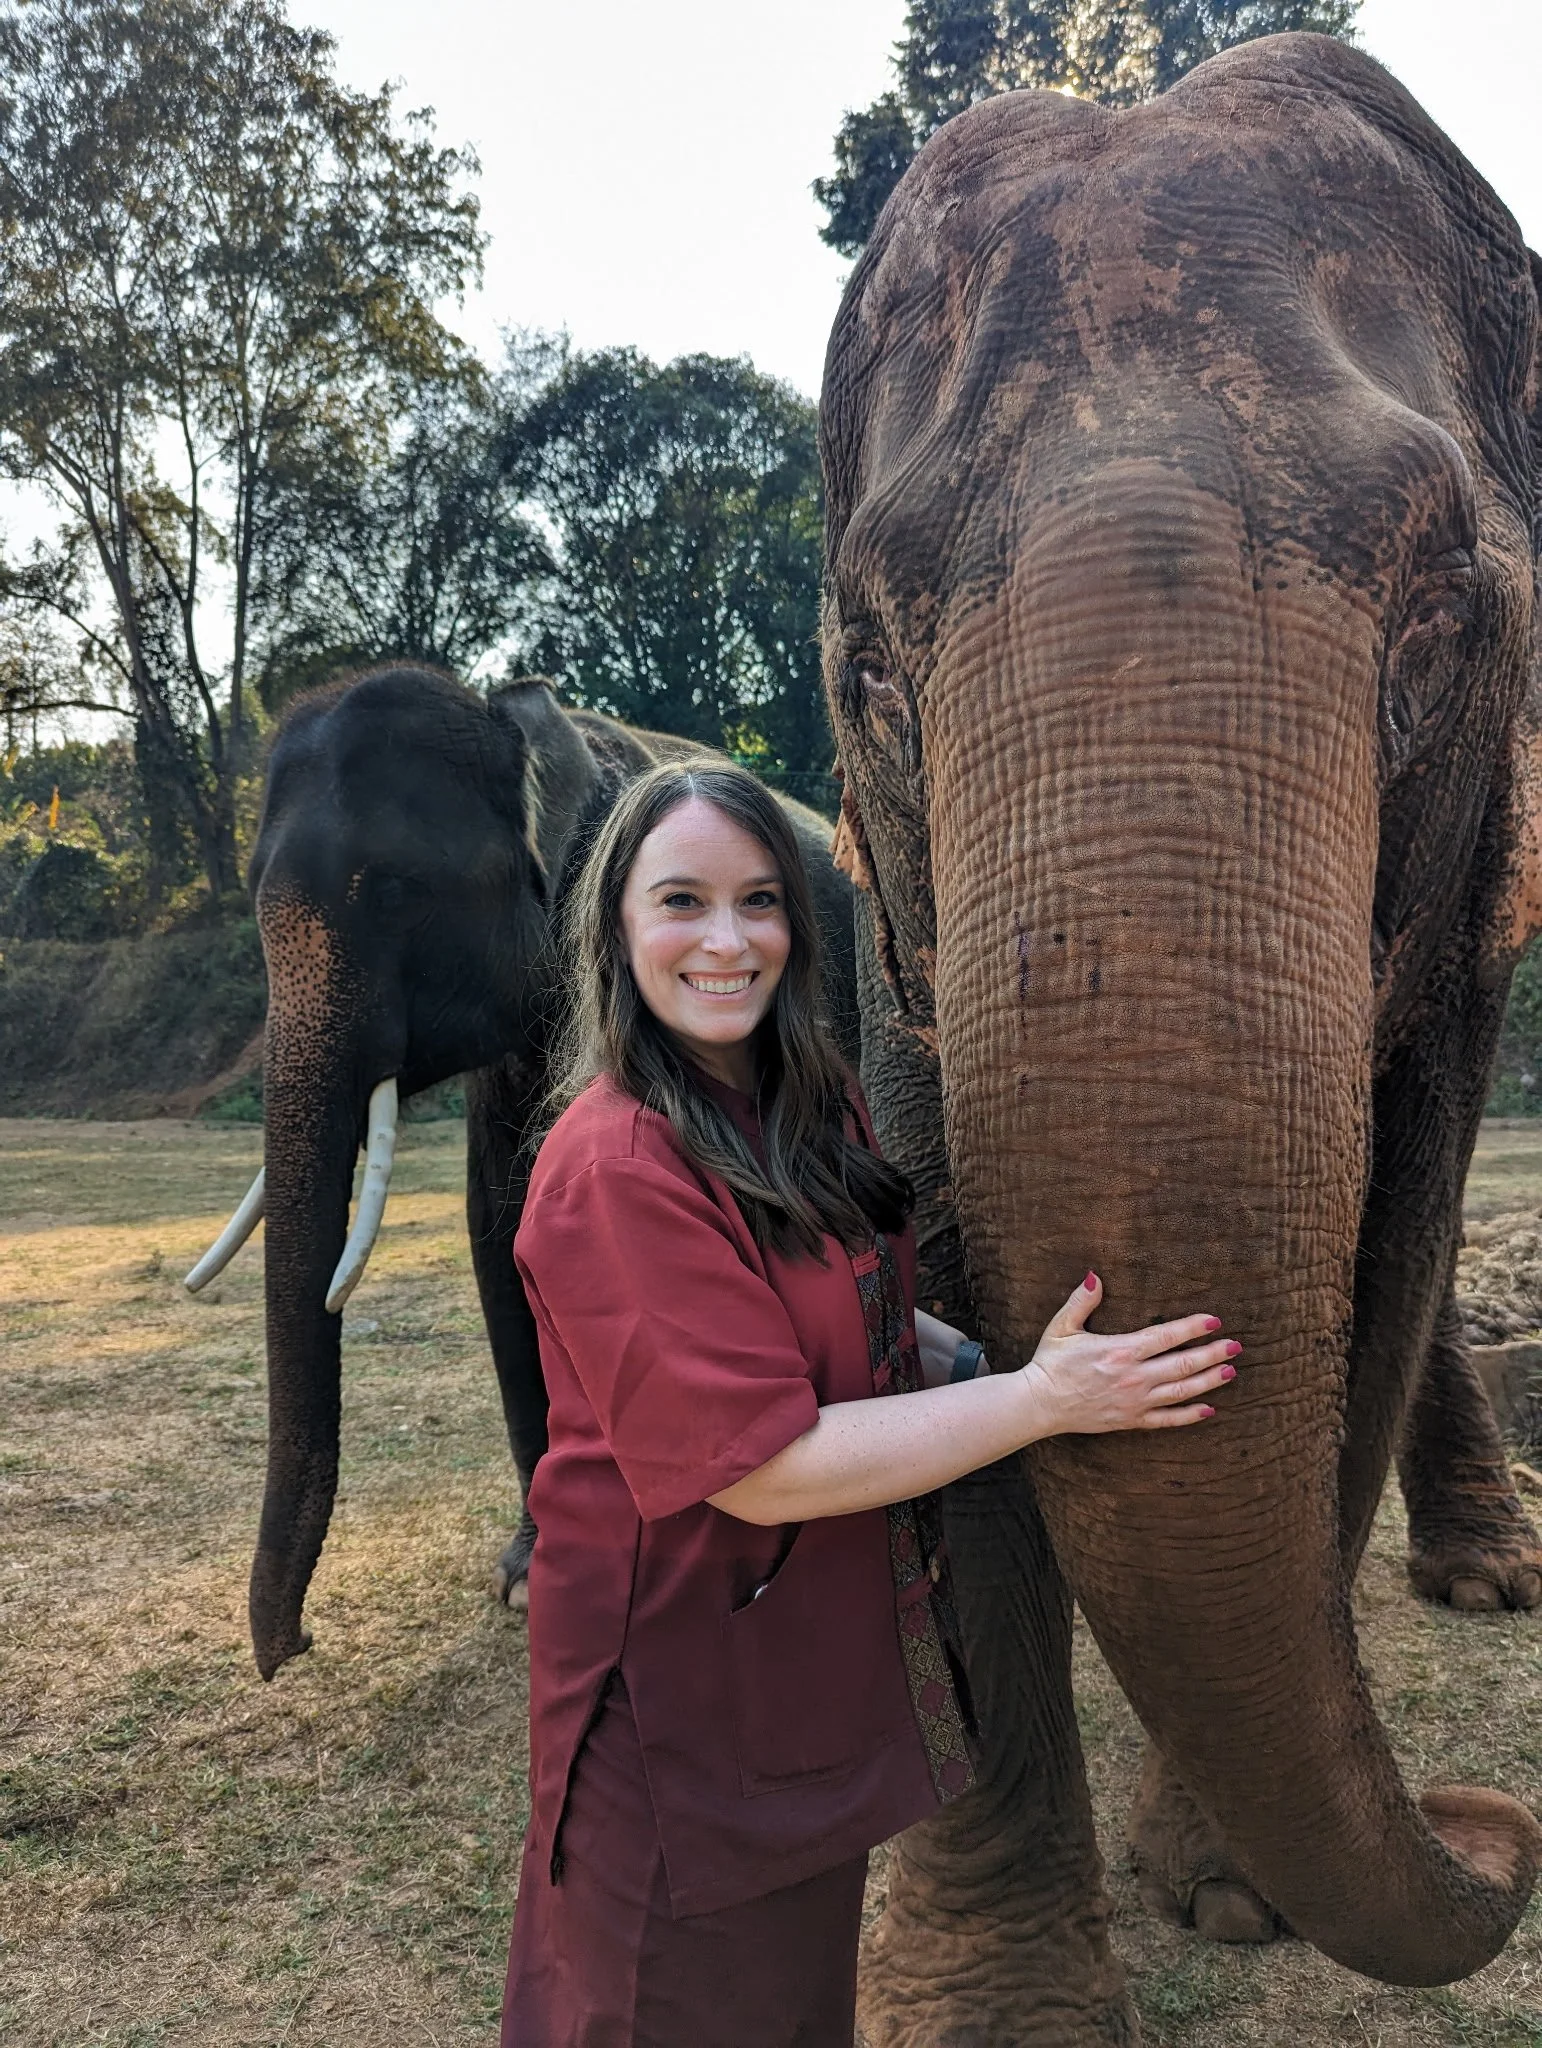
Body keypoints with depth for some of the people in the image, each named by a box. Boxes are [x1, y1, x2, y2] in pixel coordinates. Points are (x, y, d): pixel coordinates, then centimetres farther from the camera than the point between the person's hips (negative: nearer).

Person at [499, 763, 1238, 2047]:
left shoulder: (813, 1104, 0)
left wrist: (1001, 1366, -6)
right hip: (685, 1686, -8)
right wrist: (1040, 1401, -24)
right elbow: (761, 1467, -27)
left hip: (825, 1649, 8)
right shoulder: (614, 1167, -27)